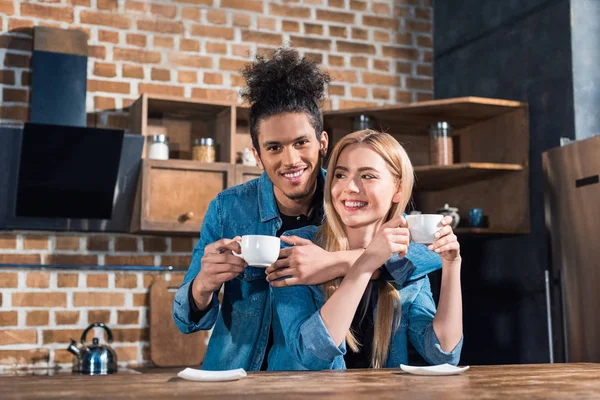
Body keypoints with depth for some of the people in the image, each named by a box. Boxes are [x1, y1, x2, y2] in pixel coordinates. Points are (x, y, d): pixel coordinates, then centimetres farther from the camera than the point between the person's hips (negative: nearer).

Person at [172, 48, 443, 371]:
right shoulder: (228, 209, -7)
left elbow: (433, 251, -18)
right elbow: (188, 321, -2)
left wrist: (337, 263, -29)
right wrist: (204, 285, -24)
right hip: (234, 375, 3)